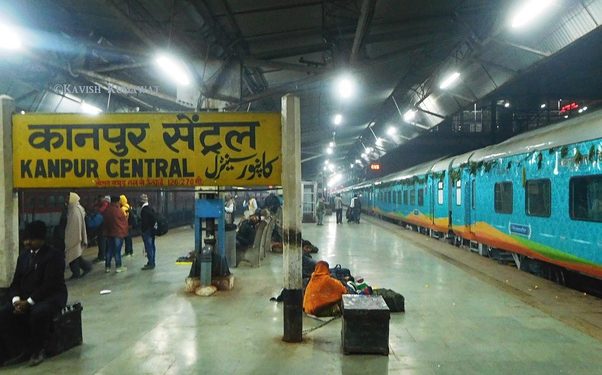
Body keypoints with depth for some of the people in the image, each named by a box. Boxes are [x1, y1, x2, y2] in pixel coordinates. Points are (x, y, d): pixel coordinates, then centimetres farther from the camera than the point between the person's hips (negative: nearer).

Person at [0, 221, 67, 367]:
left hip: (51, 296, -7)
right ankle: (20, 350, -3)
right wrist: (16, 299, -11)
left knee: (38, 313, -36)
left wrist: (29, 302, -24)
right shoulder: (23, 256, 14)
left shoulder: (54, 255, -10)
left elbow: (49, 284, -18)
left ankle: (37, 350, -11)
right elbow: (15, 283, 10)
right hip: (25, 298, 7)